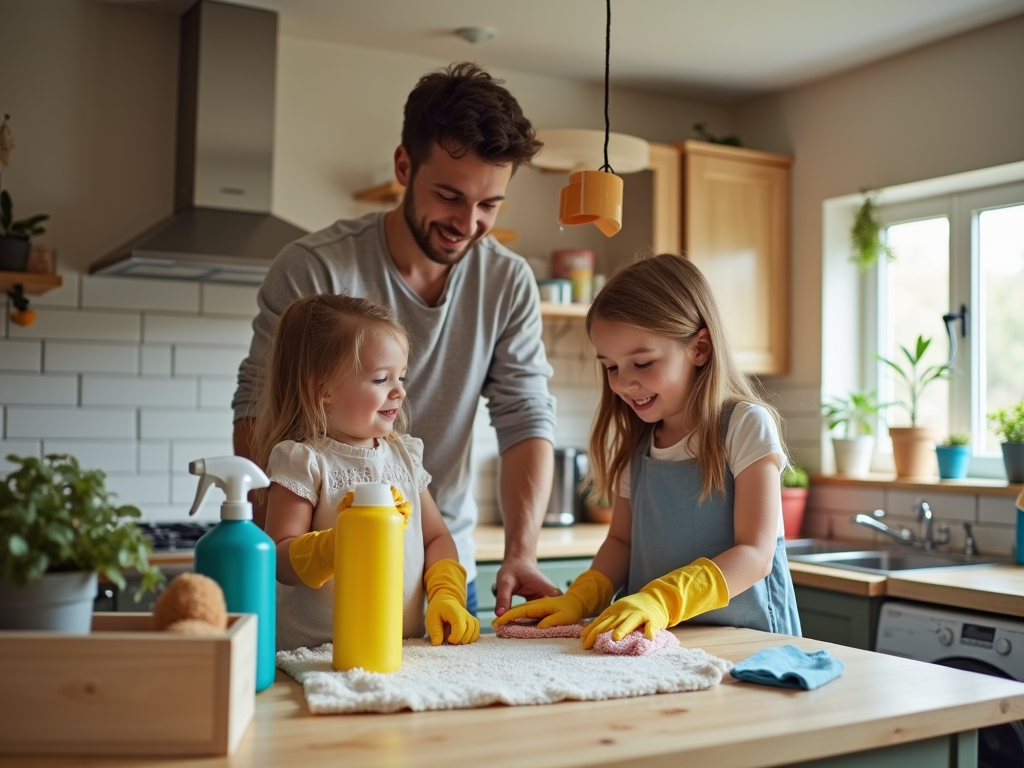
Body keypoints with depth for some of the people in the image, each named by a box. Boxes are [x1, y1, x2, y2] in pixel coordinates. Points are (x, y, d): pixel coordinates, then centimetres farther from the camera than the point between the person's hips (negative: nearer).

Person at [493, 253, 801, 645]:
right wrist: (579, 599, -5)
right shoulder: (635, 442, 12)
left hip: (743, 639, -2)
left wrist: (661, 601, -27)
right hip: (655, 641, 2)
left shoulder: (745, 426, -6)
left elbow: (755, 554, -12)